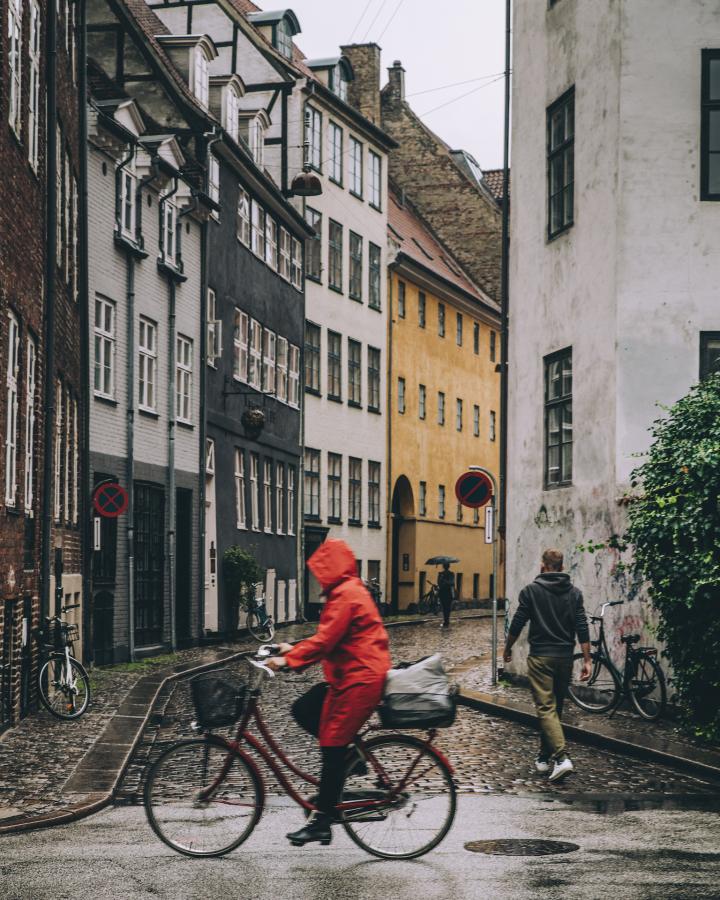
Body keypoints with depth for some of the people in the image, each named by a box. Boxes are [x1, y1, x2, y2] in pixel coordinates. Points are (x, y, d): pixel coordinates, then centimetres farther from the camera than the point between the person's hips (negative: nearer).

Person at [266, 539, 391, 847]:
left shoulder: (346, 596, -15)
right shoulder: (348, 592, 19)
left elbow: (325, 640, -22)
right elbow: (328, 638, 23)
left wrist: (288, 660, -20)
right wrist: (295, 650, 17)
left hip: (359, 680, -10)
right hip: (354, 676, 10)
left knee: (333, 748, -8)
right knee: (303, 709, 8)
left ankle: (321, 821, -5)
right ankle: (351, 757, 13)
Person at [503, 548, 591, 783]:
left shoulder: (532, 590, -4)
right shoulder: (574, 592, 6)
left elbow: (517, 623, -2)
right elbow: (582, 629, 1)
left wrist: (507, 649, 13)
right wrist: (587, 660, 3)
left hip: (540, 657, -4)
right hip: (565, 658, 4)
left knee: (546, 707, -8)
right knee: (556, 707, 16)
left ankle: (561, 757, -23)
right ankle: (545, 757, 23)